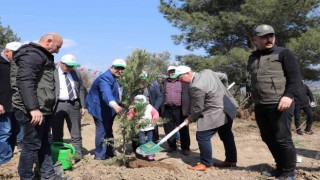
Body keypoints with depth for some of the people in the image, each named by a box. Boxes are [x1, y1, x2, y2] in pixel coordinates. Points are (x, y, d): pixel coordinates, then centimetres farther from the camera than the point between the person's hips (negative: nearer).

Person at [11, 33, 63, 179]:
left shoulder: (42, 55, 20)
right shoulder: (32, 54, -13)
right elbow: (25, 81, -25)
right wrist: (33, 108, -29)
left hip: (43, 108, 11)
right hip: (34, 110, -11)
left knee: (44, 143, 15)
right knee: (32, 145, -2)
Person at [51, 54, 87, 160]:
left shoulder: (76, 73, 12)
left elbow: (81, 90, 14)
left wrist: (83, 106, 9)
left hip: (74, 105, 3)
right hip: (58, 105, -3)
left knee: (76, 132, 7)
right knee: (57, 133, 6)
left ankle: (77, 154, 16)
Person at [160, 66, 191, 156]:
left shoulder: (183, 82, 5)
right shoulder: (164, 83, 13)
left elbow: (188, 95, 0)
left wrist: (187, 109, -8)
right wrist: (161, 110, 3)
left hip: (180, 110, -3)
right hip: (167, 110, 3)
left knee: (183, 129, 2)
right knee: (169, 129, 9)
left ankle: (185, 147, 12)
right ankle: (172, 146, 22)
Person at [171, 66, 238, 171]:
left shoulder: (195, 87, -25)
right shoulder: (207, 71, 2)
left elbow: (197, 109, -17)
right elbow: (224, 76, 16)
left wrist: (190, 119, 1)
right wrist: (222, 91, 30)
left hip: (217, 113, -10)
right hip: (229, 108, 11)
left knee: (202, 136, -4)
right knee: (226, 135, 21)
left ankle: (206, 164, 8)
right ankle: (231, 160, 35)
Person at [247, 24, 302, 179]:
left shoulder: (283, 53, 0)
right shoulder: (252, 58, 17)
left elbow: (295, 76, -7)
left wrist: (289, 95, -21)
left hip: (279, 105, -6)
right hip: (260, 106, 6)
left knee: (282, 139, -3)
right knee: (268, 138, 12)